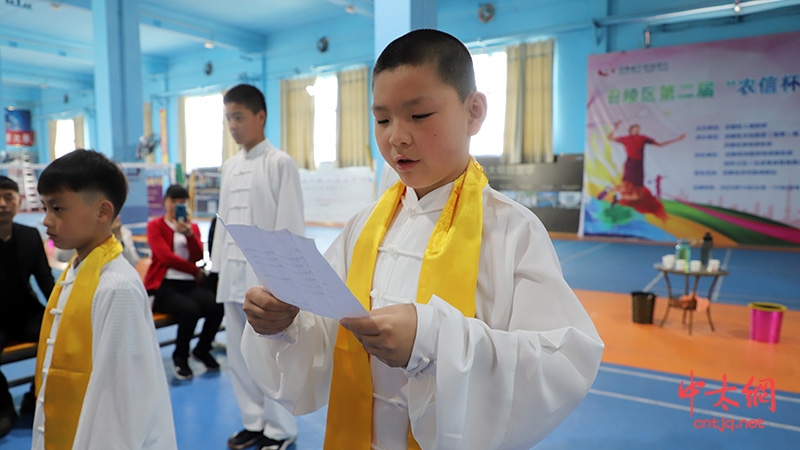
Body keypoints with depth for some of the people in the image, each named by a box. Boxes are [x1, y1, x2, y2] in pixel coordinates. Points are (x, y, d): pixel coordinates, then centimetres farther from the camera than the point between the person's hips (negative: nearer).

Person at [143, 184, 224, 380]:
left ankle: (202, 349, 4)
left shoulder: (192, 227, 17)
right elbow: (165, 256, -8)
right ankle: (180, 357, -4)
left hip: (188, 284, 4)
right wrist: (196, 271, -4)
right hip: (162, 285, -4)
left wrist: (189, 234, -15)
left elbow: (198, 256, 1)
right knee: (190, 310, -33)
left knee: (217, 306, -26)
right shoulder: (155, 226, 5)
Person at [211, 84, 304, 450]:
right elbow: (224, 220, 16)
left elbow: (290, 224, -9)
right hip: (234, 273, 7)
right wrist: (219, 268, 13)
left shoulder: (280, 163, -6)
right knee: (239, 355, 13)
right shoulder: (229, 167, 13)